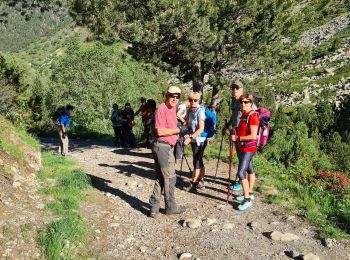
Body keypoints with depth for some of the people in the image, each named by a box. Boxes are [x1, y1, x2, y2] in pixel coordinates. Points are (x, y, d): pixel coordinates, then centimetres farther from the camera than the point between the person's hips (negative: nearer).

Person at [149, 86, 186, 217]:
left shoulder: (172, 108, 12)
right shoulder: (161, 109, -16)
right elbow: (160, 131, -25)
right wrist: (178, 130, -16)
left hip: (168, 147, 10)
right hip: (162, 147, -10)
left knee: (161, 178, 15)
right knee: (170, 178, 3)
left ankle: (154, 206, 22)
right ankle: (171, 207, 19)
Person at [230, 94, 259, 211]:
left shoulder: (253, 116, -18)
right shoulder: (244, 115, 9)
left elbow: (253, 136, -24)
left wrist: (238, 138, -21)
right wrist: (236, 134, 6)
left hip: (248, 148, -9)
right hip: (243, 147, 9)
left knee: (241, 173, -13)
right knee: (249, 170, 19)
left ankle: (247, 199, -5)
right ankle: (249, 193, 31)